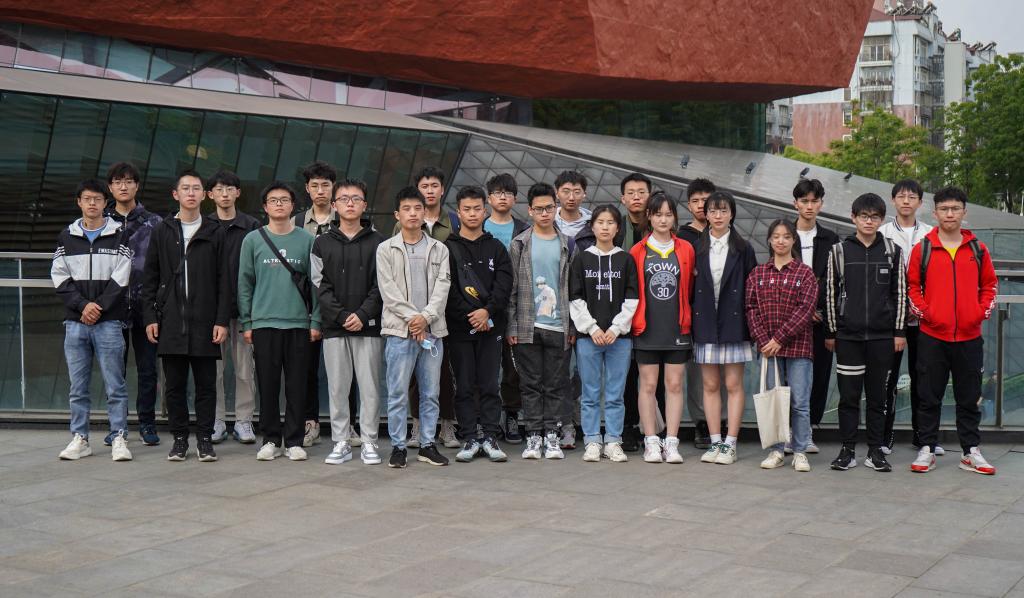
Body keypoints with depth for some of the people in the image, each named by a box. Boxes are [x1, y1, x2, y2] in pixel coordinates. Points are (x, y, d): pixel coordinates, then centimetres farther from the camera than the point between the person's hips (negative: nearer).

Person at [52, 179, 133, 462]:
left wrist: (99, 308, -11)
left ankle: (119, 439, 1)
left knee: (115, 385, -2)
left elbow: (120, 279, -3)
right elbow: (59, 277, 5)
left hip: (109, 322, -3)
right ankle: (80, 439, 13)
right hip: (75, 322, 3)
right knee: (78, 386, 6)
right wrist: (82, 305, -8)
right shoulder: (66, 237, 12)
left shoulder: (119, 236, 4)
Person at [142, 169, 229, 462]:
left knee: (206, 383, 2)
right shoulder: (162, 231, 9)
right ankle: (179, 438, 15)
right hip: (170, 320, 1)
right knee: (174, 385, 5)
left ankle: (204, 438, 11)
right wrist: (150, 317, 1)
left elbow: (223, 281, 3)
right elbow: (150, 279, 9)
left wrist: (222, 320, -4)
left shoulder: (214, 233, 6)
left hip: (204, 320, -1)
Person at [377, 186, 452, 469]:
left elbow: (443, 286, 1)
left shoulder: (439, 249, 10)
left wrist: (426, 316, -13)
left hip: (432, 329, 3)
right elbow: (388, 290, -4)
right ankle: (398, 446, 7)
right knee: (398, 393, -1)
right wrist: (411, 318, -12)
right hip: (399, 330, -3)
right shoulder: (386, 249, 3)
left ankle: (427, 445, 17)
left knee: (430, 392, 8)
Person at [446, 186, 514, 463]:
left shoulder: (496, 248, 11)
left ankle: (489, 437, 8)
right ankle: (469, 438, 8)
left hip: (491, 327, 2)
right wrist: (469, 316, -13)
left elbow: (504, 284, 0)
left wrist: (488, 311, -14)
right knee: (465, 386, 3)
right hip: (460, 327, -1)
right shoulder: (448, 248, 4)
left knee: (490, 385, 3)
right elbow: (446, 289, -5)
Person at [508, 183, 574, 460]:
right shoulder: (520, 244, 6)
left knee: (556, 384, 3)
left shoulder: (566, 244, 9)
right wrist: (511, 327, -2)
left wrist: (574, 326, 3)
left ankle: (552, 437, 9)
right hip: (528, 327, -1)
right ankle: (534, 437, 8)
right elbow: (511, 288, 4)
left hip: (559, 326, 1)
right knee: (531, 384, 2)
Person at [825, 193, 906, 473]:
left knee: (877, 395, 6)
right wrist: (831, 332, 3)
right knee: (848, 395, 1)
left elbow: (900, 293, 6)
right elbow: (830, 293, 5)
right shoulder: (839, 250, 4)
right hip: (848, 335, -1)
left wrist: (899, 332, 2)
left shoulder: (892, 251, 6)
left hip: (882, 335, 1)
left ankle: (875, 450, 14)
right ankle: (847, 450, 9)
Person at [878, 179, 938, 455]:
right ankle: (885, 435, 6)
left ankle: (923, 435, 16)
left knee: (921, 376, 7)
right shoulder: (882, 234, 3)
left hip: (922, 316, 2)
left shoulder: (931, 235, 8)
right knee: (887, 376, -1)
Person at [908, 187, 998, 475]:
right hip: (932, 336, -1)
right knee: (929, 397, 5)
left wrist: (983, 311, -1)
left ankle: (971, 452, 18)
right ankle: (927, 450, 13)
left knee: (970, 397, 9)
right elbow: (911, 286, 5)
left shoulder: (978, 249, 6)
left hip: (969, 336, 2)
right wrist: (923, 311, -8)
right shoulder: (922, 249, 1)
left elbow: (989, 285, 13)